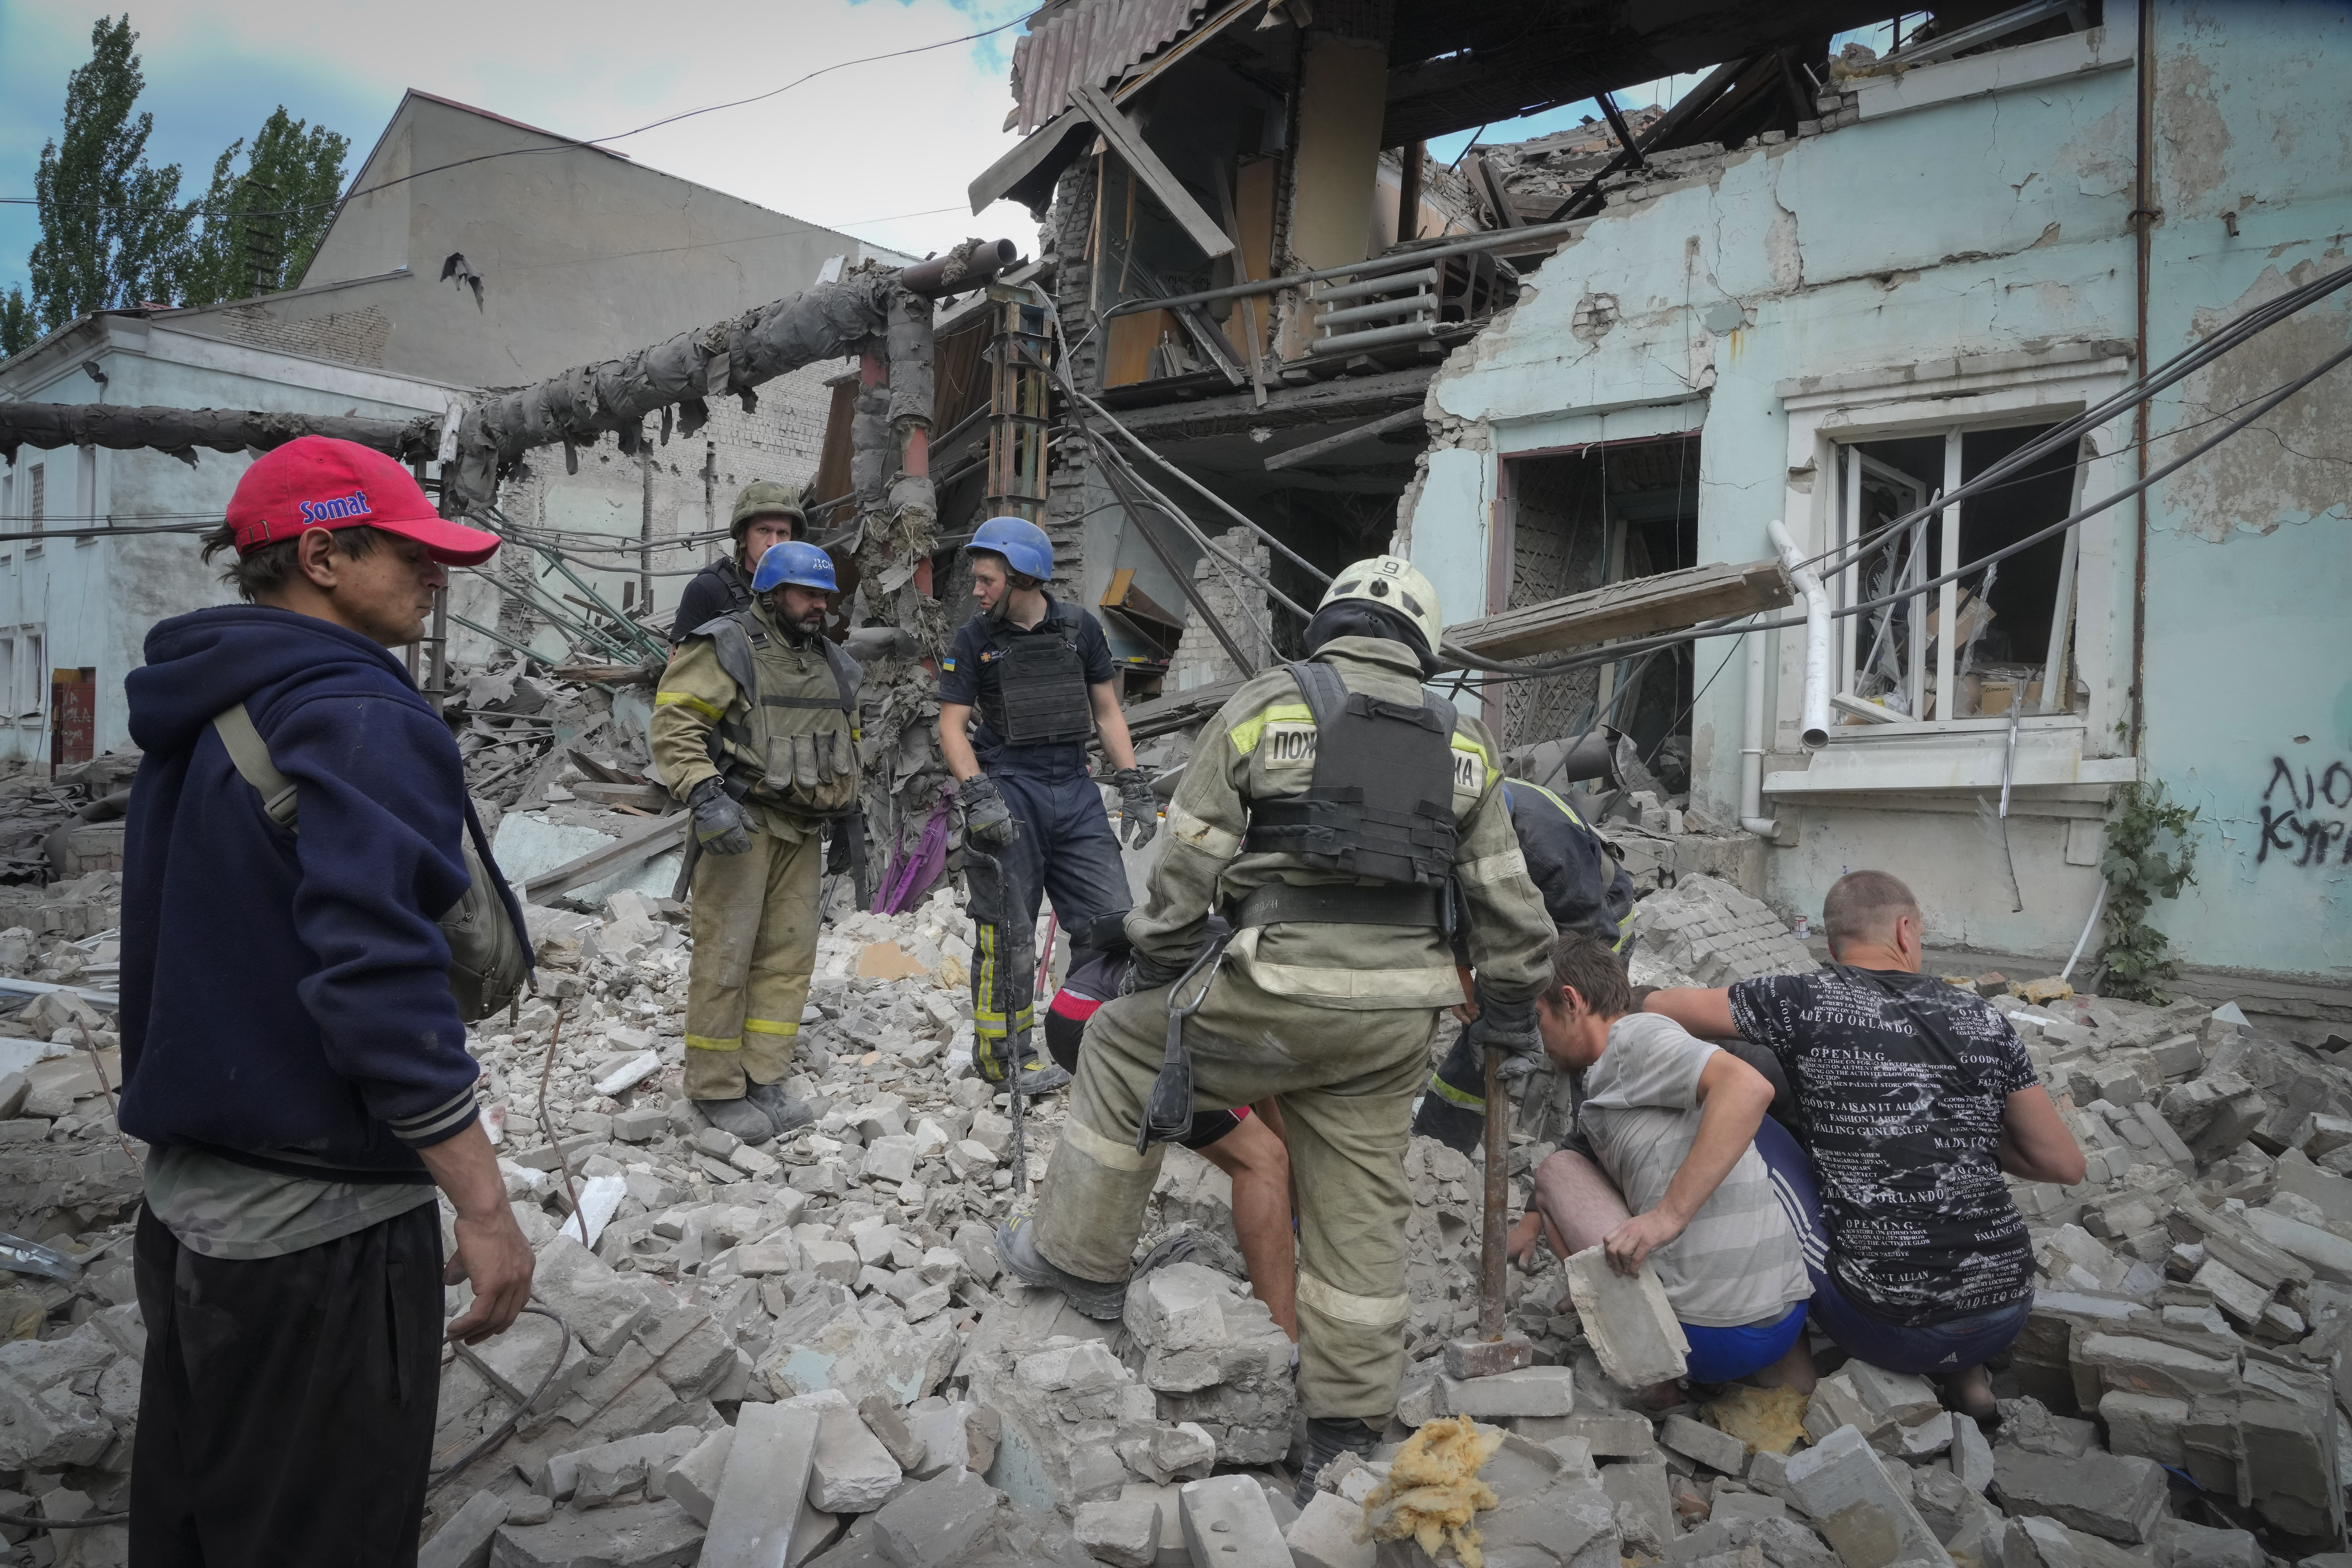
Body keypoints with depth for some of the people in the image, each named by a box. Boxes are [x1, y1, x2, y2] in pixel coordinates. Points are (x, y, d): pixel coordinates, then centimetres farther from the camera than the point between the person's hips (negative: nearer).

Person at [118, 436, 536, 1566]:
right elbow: (378, 984, -27)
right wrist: (483, 1207, -23)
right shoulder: (356, 718, -19)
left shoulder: (201, 709, 10)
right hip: (319, 1228, -9)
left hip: (186, 1203, 9)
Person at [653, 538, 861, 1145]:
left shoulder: (832, 664, 17)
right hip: (740, 825, -7)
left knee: (789, 957, 7)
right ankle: (716, 1090, 5)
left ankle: (764, 1081, 16)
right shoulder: (724, 648, -6)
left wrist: (846, 813, 24)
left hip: (802, 832, 7)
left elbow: (845, 743, 28)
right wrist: (704, 795, -24)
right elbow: (673, 725, -14)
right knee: (726, 957, -5)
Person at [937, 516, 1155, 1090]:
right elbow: (952, 726, -2)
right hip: (1008, 790, -2)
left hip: (1075, 790, 3)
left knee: (1111, 920, 0)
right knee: (1005, 929, 0)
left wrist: (1135, 789, 5)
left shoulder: (1081, 629, 7)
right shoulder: (974, 640, 1)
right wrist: (978, 798, -16)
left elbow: (1108, 713, 11)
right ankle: (1003, 1053, 11)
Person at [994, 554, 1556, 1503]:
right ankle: (1349, 1431, 21)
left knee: (1124, 1051, 20)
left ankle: (1081, 1257, 27)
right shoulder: (1463, 744, 12)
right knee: (1359, 1212, 13)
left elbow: (1188, 865, -2)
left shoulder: (1266, 705, 0)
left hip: (1276, 996, -4)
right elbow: (1507, 904, 12)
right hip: (1397, 1020, 5)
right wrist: (1510, 1017, 23)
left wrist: (1157, 982, 11)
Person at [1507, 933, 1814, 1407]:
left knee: (1556, 1171, 7)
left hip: (1708, 1336, -9)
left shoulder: (1636, 1035, -7)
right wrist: (1528, 1228, 44)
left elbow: (1749, 1087, -24)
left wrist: (1669, 1214, -27)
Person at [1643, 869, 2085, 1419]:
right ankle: (1962, 1374, 24)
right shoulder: (1981, 1017, 4)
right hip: (2006, 1316, 5)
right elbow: (2066, 1166, 8)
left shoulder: (1806, 1000, -6)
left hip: (1888, 1328, -4)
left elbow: (1659, 1005, 4)